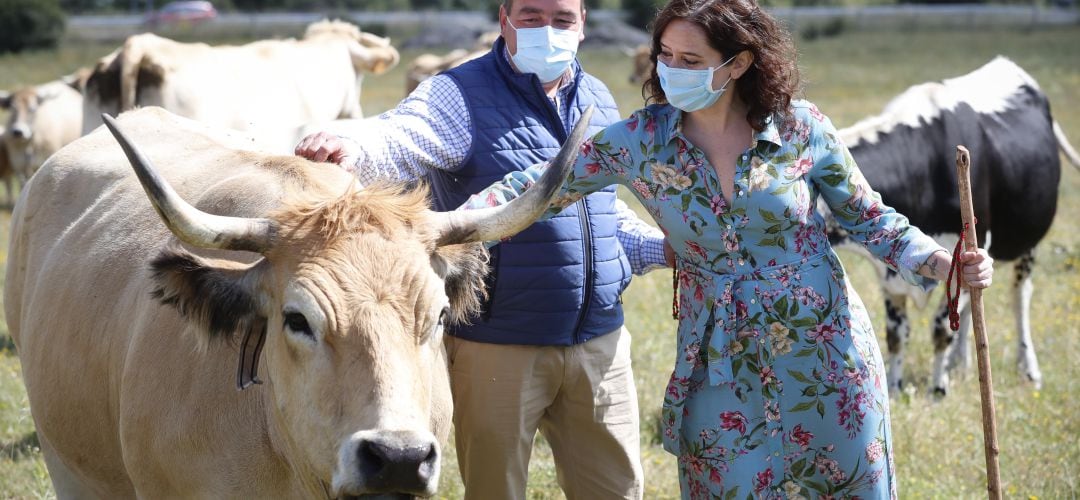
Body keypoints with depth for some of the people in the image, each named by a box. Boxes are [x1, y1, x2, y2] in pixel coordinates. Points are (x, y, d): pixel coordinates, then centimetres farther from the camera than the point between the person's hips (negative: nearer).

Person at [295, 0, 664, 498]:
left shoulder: (598, 101, 11)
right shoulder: (462, 96, -9)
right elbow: (397, 142, -29)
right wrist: (345, 149, -50)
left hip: (600, 343, 5)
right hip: (497, 346, -5)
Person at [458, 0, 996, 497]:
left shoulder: (800, 127, -9)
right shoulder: (641, 140, -7)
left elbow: (868, 217, 2)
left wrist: (940, 262, -13)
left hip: (826, 356, -1)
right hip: (722, 372, 1)